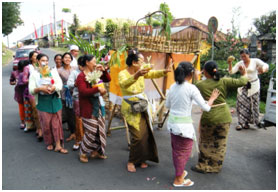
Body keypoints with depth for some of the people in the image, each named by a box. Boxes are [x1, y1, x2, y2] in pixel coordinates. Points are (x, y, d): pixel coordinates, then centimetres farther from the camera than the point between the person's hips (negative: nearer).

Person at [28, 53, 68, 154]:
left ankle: (58, 145, 7)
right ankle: (49, 143, 22)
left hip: (55, 99, 2)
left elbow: (60, 84, -2)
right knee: (46, 124, 3)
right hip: (42, 101, -1)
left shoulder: (53, 71, 8)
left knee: (57, 123, 2)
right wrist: (40, 89, -24)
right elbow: (31, 90, -4)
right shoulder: (34, 74, 3)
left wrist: (53, 88, -22)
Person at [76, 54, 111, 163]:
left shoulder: (95, 73, 9)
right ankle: (83, 153, 18)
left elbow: (107, 79, 15)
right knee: (91, 131, -3)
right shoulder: (81, 76, -13)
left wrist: (103, 70, -1)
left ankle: (96, 151, 28)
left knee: (100, 129, 11)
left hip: (97, 106, 8)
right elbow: (83, 92, -25)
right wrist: (98, 89, -29)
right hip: (87, 108, -8)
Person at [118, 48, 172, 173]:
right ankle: (131, 161, 15)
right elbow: (124, 84, -38)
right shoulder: (123, 74, -16)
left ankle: (141, 159, 29)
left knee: (146, 134, 8)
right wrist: (136, 76, -55)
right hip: (131, 109, -6)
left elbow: (153, 74, -12)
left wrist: (164, 71, -33)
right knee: (138, 135, -8)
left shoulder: (141, 71, 0)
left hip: (144, 106, 6)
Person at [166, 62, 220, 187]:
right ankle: (178, 180, 23)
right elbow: (206, 107, -14)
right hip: (184, 125, -6)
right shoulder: (191, 88, -16)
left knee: (176, 150, 22)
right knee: (183, 152, 11)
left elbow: (167, 105, 13)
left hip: (172, 123, 6)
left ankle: (179, 172, 42)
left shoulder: (173, 87, 2)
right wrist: (212, 98, 4)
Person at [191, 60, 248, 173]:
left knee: (205, 143, 16)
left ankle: (203, 166, 23)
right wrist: (244, 74, 17)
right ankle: (216, 167, 27)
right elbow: (242, 82, -4)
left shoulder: (199, 85, -9)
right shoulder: (224, 82, -5)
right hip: (224, 117, 2)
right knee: (220, 144, 15)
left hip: (209, 118, -2)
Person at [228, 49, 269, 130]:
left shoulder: (255, 61, -6)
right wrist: (230, 64, -22)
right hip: (243, 86, 2)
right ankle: (241, 123, 4)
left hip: (253, 85, -2)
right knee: (241, 104, -3)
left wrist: (263, 69, -42)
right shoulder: (240, 63, 1)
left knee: (253, 104, 2)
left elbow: (265, 65, -18)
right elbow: (231, 71, -5)